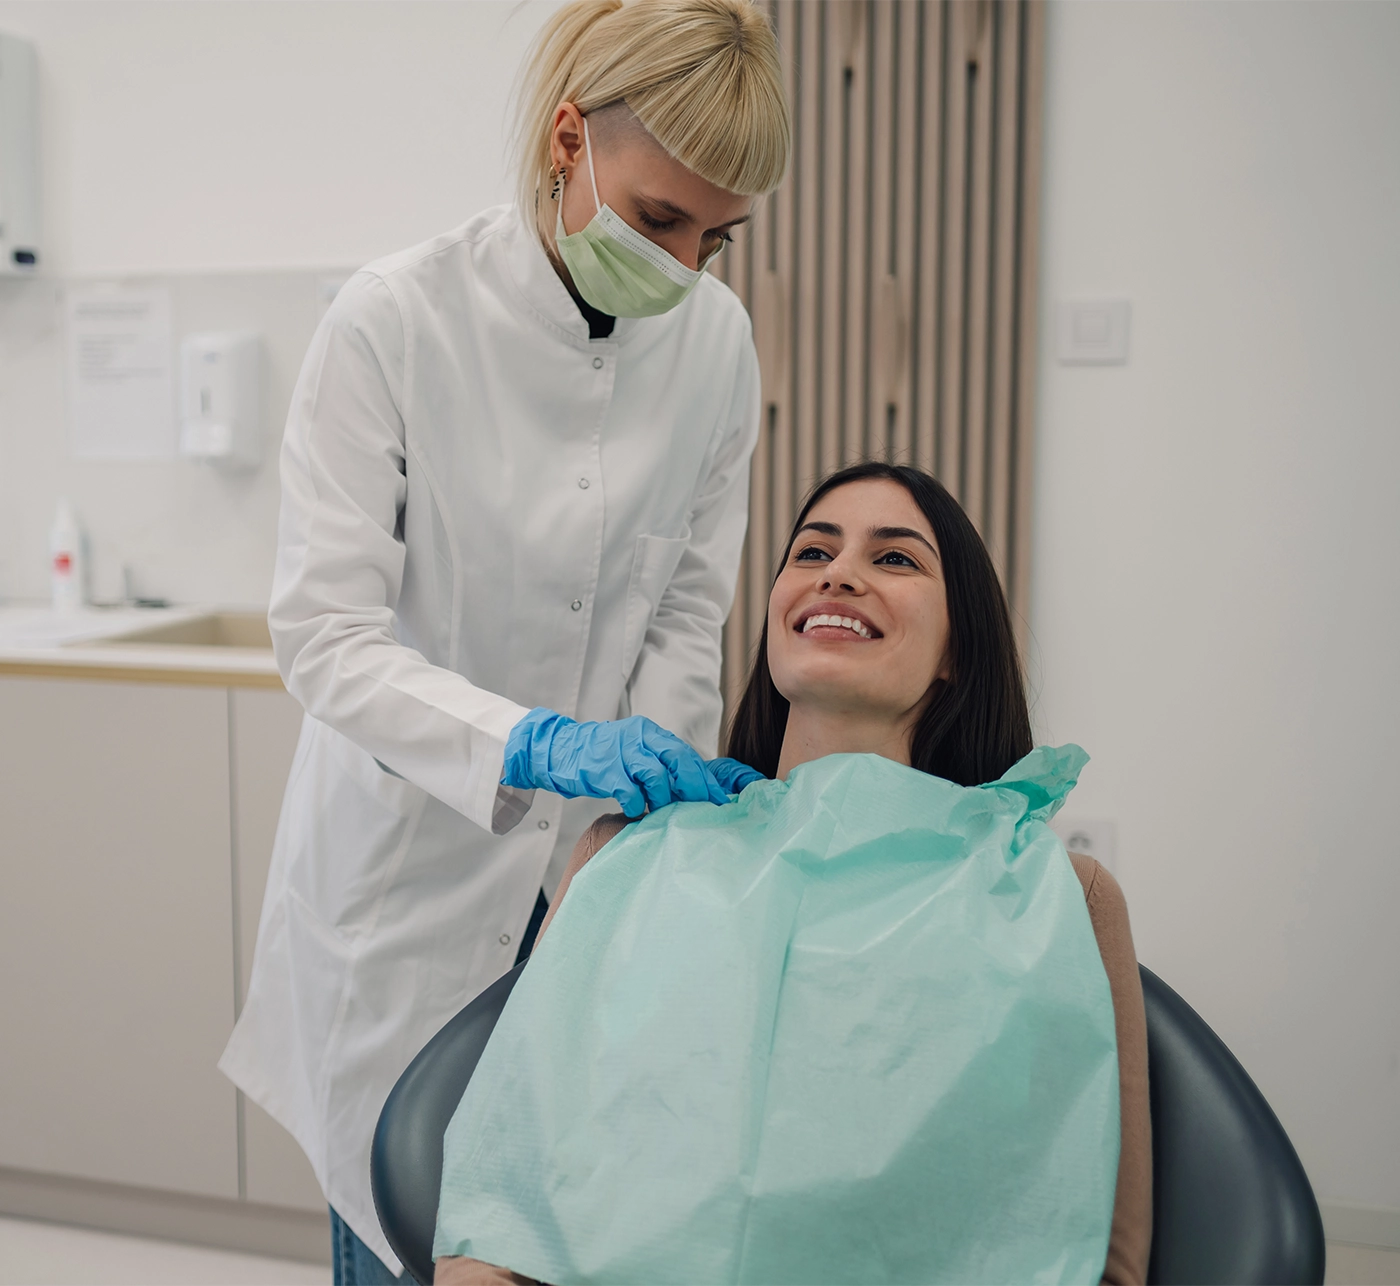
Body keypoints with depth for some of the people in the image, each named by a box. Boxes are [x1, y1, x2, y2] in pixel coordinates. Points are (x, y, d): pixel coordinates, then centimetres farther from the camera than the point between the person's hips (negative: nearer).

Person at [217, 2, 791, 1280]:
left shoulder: (717, 338, -3)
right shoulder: (395, 323, -16)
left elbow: (687, 611, 1)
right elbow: (325, 634, -19)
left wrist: (637, 815, -10)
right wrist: (533, 747, -33)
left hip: (597, 867, 3)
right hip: (412, 864, -3)